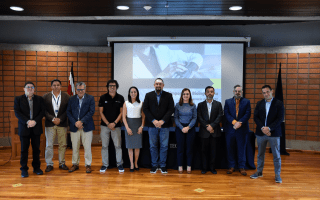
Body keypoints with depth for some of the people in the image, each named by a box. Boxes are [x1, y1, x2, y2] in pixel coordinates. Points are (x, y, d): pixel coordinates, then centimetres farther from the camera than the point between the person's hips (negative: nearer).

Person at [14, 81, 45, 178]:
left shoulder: (39, 99, 8)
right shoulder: (18, 99, 5)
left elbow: (42, 111, 0)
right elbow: (17, 112, -4)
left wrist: (35, 121, -14)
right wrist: (27, 121, -16)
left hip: (36, 127, 1)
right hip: (24, 127, -1)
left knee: (36, 148, 7)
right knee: (24, 149, 4)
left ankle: (36, 168, 18)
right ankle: (24, 169, 14)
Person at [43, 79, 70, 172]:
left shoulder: (66, 96, 4)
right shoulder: (46, 96, 4)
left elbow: (68, 110, -1)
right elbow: (44, 110, -1)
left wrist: (60, 119, -11)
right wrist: (52, 119, -12)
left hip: (62, 123, 0)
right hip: (50, 124, 0)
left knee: (62, 144, 6)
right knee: (49, 145, 3)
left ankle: (62, 163, 19)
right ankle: (49, 164, 14)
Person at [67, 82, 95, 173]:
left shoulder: (90, 98, -1)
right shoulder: (71, 99, 7)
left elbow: (91, 111, -8)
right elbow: (68, 112, 3)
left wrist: (81, 121, -15)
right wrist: (75, 123, -10)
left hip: (86, 126, -2)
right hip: (74, 126, 2)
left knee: (87, 147, 2)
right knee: (75, 147, 10)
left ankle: (88, 165, 15)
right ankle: (75, 164, 25)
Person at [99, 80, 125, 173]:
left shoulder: (120, 98, 2)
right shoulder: (103, 97, 1)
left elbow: (121, 112, 2)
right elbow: (101, 112, 1)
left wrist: (114, 123, -8)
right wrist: (108, 124, -6)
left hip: (116, 125, 0)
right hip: (105, 125, 0)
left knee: (118, 145, 1)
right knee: (104, 146, 5)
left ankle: (120, 164, 13)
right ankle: (105, 164, 17)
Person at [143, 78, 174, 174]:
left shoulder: (168, 95, 5)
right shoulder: (148, 95, 8)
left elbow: (171, 109, -2)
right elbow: (145, 109, 1)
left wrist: (163, 121, -13)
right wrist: (153, 120, -11)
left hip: (164, 125, -1)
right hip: (152, 125, 1)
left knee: (164, 146, 3)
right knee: (153, 146, 6)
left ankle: (163, 165, 15)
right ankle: (154, 165, 17)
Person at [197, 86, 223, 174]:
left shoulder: (218, 104, 7)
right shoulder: (200, 105, 7)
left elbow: (220, 116, -3)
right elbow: (199, 118, -1)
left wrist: (212, 125, -14)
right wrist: (207, 127, -12)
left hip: (215, 131, 0)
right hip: (204, 131, 0)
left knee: (214, 150, 5)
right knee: (204, 150, 5)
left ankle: (212, 168, 17)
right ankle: (204, 168, 15)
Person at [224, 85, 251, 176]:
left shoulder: (246, 102, 5)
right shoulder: (228, 102, 7)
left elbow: (248, 114, -5)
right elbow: (226, 114, -3)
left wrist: (240, 123, -18)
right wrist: (234, 122, -18)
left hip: (242, 129, -1)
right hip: (230, 129, 1)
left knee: (241, 149, 5)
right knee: (230, 149, 7)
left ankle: (241, 167, 16)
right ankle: (231, 166, 18)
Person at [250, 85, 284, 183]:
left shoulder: (279, 103, -2)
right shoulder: (259, 104, 8)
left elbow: (280, 119, -9)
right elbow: (256, 117, 2)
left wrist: (269, 128, -18)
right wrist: (262, 128, -14)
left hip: (274, 133, -3)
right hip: (261, 133, 3)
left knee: (276, 155, 4)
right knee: (260, 154, 14)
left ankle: (277, 175, 16)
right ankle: (259, 172, 27)